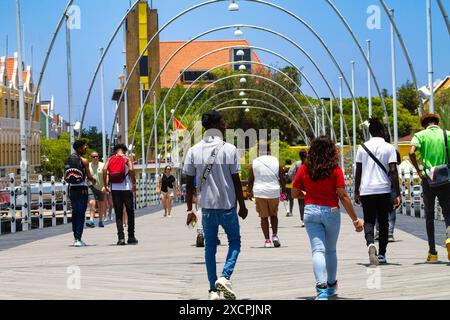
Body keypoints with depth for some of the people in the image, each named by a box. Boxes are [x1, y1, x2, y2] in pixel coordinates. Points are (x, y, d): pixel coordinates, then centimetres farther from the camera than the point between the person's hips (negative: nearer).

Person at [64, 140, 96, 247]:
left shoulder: (68, 160, 9)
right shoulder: (84, 161, -8)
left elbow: (65, 177, 10)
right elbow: (89, 176, -8)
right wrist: (93, 180, 13)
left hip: (72, 189, 6)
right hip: (82, 189, -6)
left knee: (75, 212, 14)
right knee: (81, 213, -4)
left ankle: (76, 238, 17)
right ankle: (78, 239, -10)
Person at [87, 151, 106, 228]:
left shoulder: (102, 165, -1)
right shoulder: (88, 166, 3)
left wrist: (104, 186, -19)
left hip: (101, 188, 1)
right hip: (91, 187, -1)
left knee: (101, 205, 11)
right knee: (92, 203, -19)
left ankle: (100, 221, 25)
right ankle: (91, 220, -28)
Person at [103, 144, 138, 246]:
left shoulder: (110, 159, 9)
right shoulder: (126, 158, 1)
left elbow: (104, 170, -6)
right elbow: (131, 169, -15)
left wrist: (106, 185, -1)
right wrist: (134, 184, -8)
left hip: (114, 189, 2)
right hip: (126, 188, -2)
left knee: (118, 214, 5)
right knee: (130, 213, 10)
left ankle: (121, 237, -5)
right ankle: (131, 237, 12)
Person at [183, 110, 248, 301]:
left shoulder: (194, 151, 1)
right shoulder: (229, 149, -8)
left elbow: (189, 183, 2)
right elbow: (236, 181, -6)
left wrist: (189, 209, 8)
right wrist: (242, 206, 4)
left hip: (206, 206, 3)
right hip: (227, 206, -3)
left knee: (210, 246, 11)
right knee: (234, 241, 15)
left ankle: (213, 289, 9)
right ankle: (225, 277, -5)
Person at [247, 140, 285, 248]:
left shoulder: (254, 163, -1)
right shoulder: (276, 161, 1)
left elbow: (250, 180, 3)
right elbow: (282, 179, 3)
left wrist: (250, 191, 19)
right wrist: (283, 190, 19)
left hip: (259, 193, -1)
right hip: (274, 192, 1)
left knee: (264, 217, 7)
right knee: (273, 215, 19)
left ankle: (267, 240, 1)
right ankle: (275, 235, 2)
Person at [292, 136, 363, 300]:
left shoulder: (304, 169, -1)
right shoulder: (335, 170, -7)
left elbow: (294, 193, 5)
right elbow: (343, 197, -10)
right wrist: (355, 219, -6)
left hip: (311, 211, 0)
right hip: (331, 212, 0)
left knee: (318, 250, -6)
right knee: (331, 250, 18)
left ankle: (321, 287, -24)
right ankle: (331, 285, 33)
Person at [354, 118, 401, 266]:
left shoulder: (362, 147, 6)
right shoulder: (389, 148, -1)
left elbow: (358, 172, 6)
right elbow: (393, 172, -7)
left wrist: (356, 192, 14)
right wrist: (397, 194, -5)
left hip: (366, 190, 1)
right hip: (384, 189, -1)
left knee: (369, 221, 5)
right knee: (383, 222, 11)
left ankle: (370, 244, -23)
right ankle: (382, 254, 12)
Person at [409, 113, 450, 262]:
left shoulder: (420, 135, 0)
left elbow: (412, 152, -18)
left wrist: (418, 170, -6)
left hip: (428, 179, 0)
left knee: (429, 215, 9)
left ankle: (432, 253, 9)